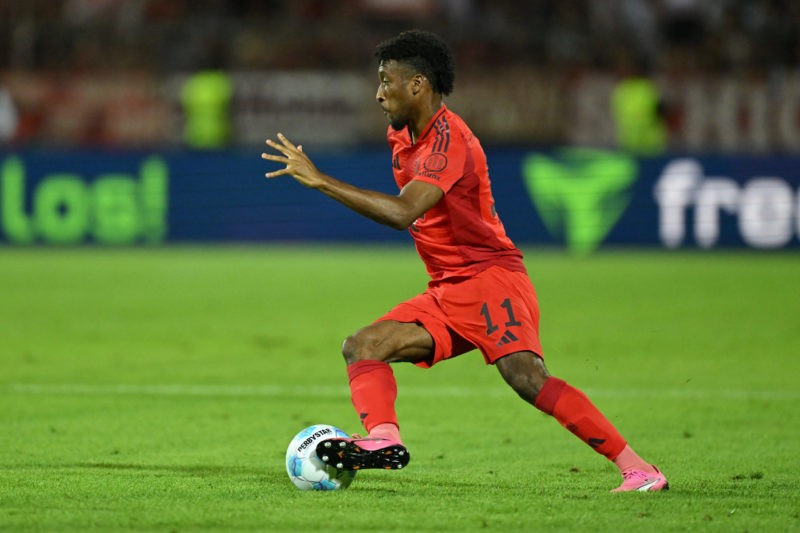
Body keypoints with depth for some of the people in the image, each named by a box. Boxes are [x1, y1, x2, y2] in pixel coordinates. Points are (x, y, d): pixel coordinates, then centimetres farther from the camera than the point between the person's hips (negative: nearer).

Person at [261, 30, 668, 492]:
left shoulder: (447, 137, -17)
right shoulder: (403, 137, 14)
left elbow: (403, 213, -31)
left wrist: (318, 179, -30)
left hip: (490, 278, -10)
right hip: (447, 293, 10)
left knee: (528, 379, -27)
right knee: (362, 346, -6)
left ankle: (637, 469, -26)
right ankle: (385, 439, -31)